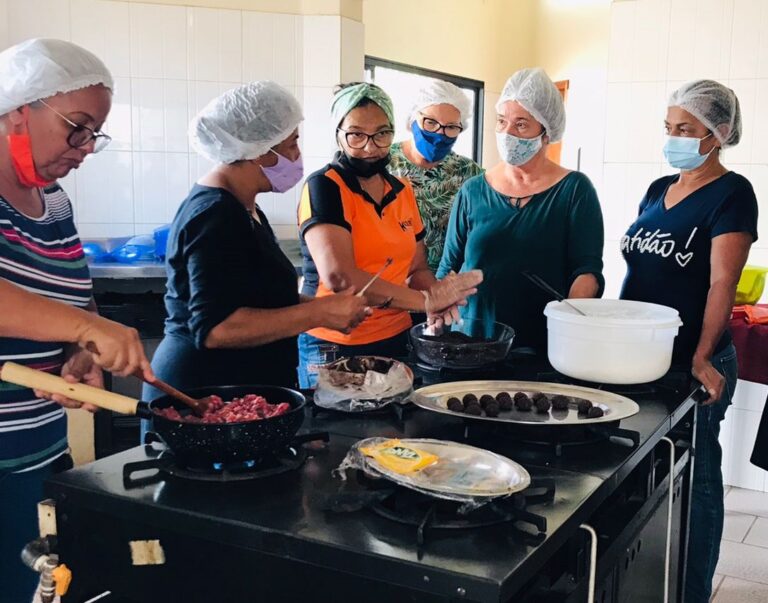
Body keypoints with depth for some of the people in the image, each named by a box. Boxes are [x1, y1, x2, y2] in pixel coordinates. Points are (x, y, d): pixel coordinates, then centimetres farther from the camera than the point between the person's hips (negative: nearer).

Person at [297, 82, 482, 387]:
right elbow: (338, 275, -25)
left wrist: (436, 296, -12)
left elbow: (417, 268, 12)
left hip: (396, 339, 7)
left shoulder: (402, 191, 8)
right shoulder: (324, 186, -14)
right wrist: (425, 300, -22)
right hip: (334, 346, -6)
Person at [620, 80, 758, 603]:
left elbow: (722, 284, -16)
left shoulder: (731, 194, -8)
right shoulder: (659, 189, 12)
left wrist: (701, 358, -23)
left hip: (692, 362, -7)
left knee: (693, 475, 4)